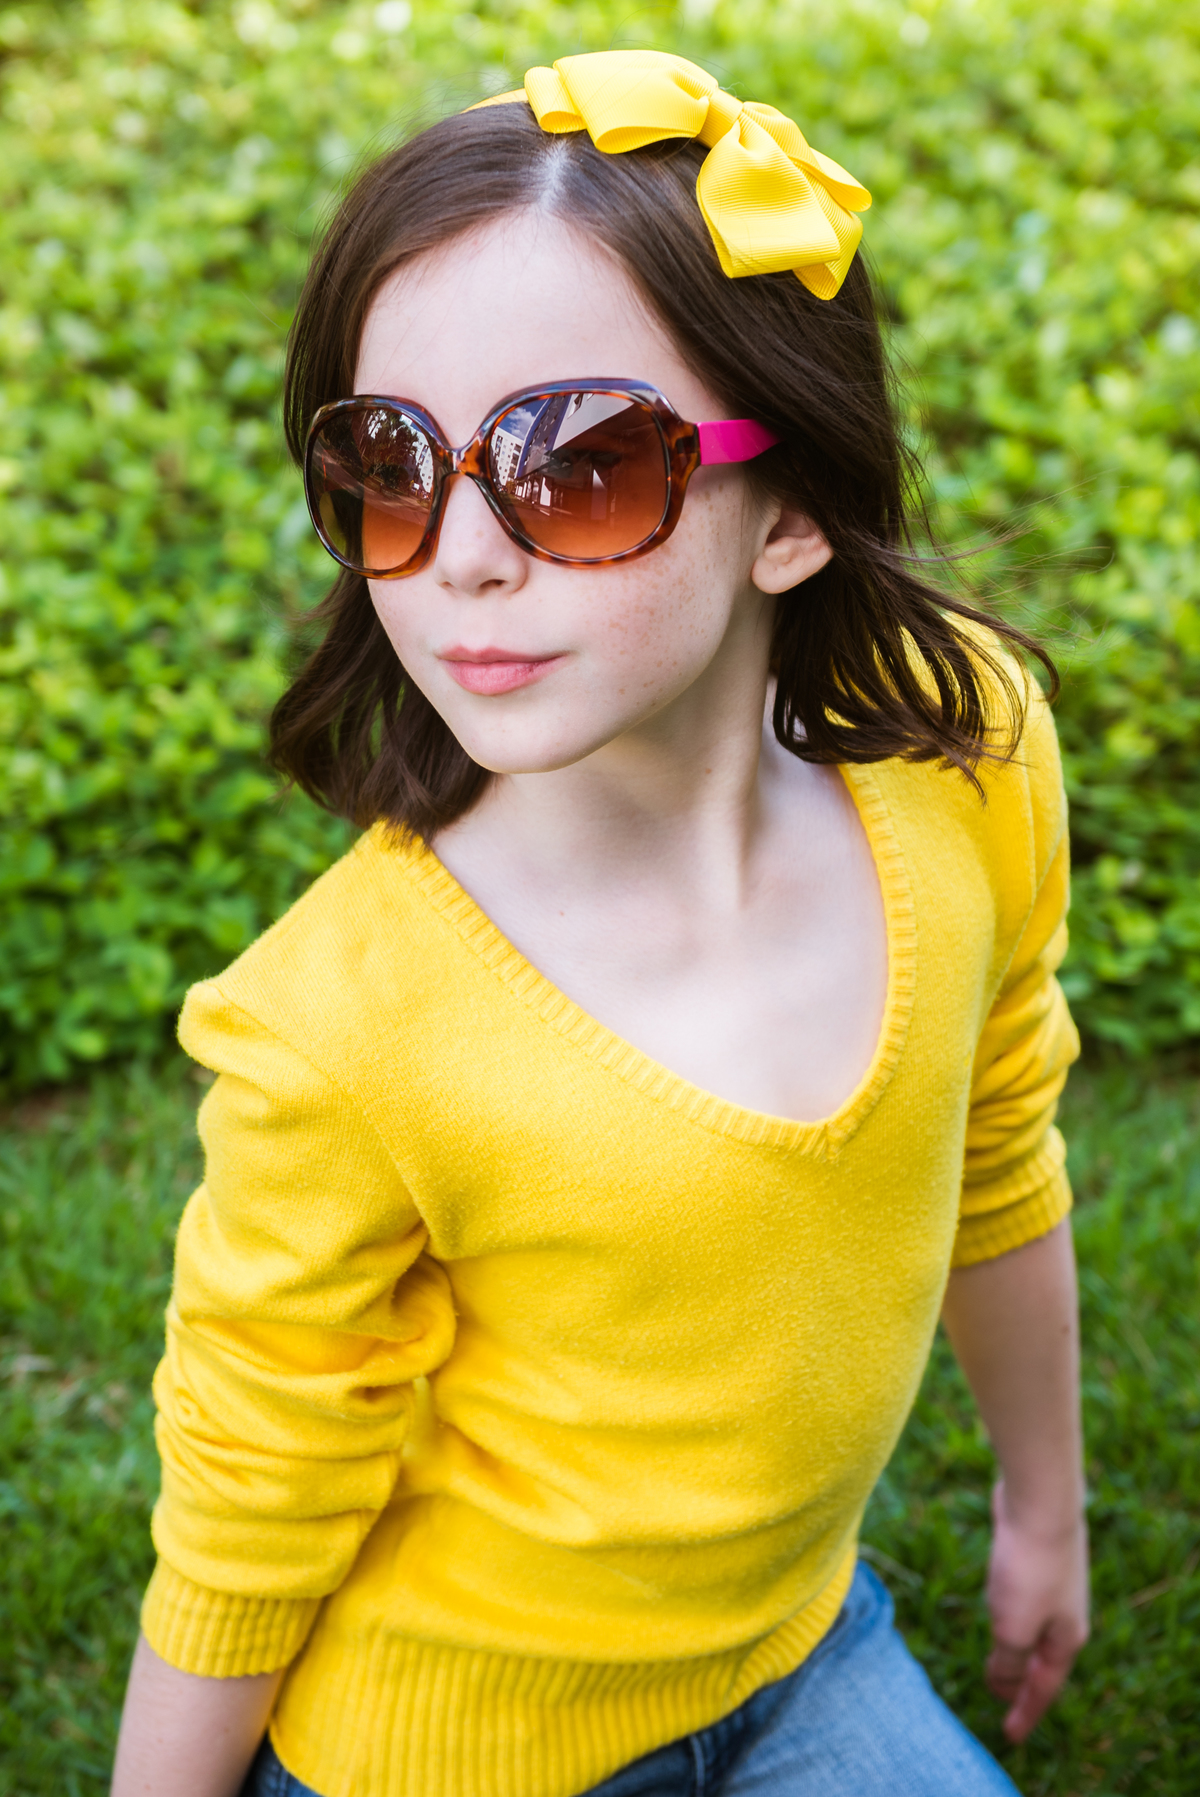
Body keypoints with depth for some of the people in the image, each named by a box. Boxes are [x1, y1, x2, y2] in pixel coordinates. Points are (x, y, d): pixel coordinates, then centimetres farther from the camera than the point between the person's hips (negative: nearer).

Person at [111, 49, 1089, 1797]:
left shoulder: (966, 761, -20)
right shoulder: (345, 1033, -32)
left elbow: (999, 1175, -2)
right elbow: (240, 1533, -17)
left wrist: (1045, 1497, 12)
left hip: (796, 1649, 4)